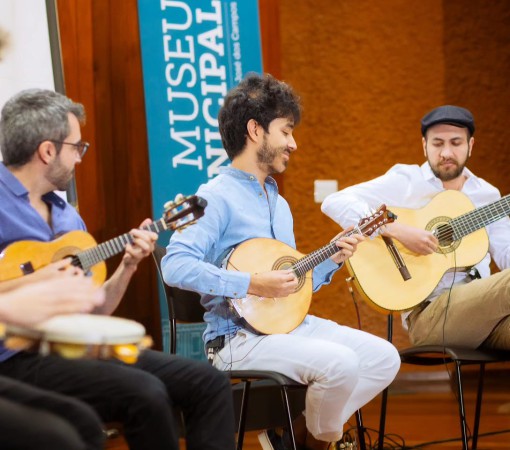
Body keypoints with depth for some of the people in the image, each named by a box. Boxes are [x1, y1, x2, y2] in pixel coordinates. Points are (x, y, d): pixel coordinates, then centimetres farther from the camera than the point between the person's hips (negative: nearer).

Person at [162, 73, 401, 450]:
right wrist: (251, 284, -26)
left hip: (293, 325, 9)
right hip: (240, 337, -9)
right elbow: (176, 266, -24)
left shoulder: (279, 204, 20)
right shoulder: (217, 197, -9)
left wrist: (331, 260, 8)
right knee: (340, 362, -29)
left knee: (384, 358, -6)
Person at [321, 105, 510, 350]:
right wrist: (398, 230, -18)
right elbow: (334, 203, -9)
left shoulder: (487, 193, 18)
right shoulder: (406, 180, 3)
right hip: (429, 313, -5)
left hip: (483, 306, 5)